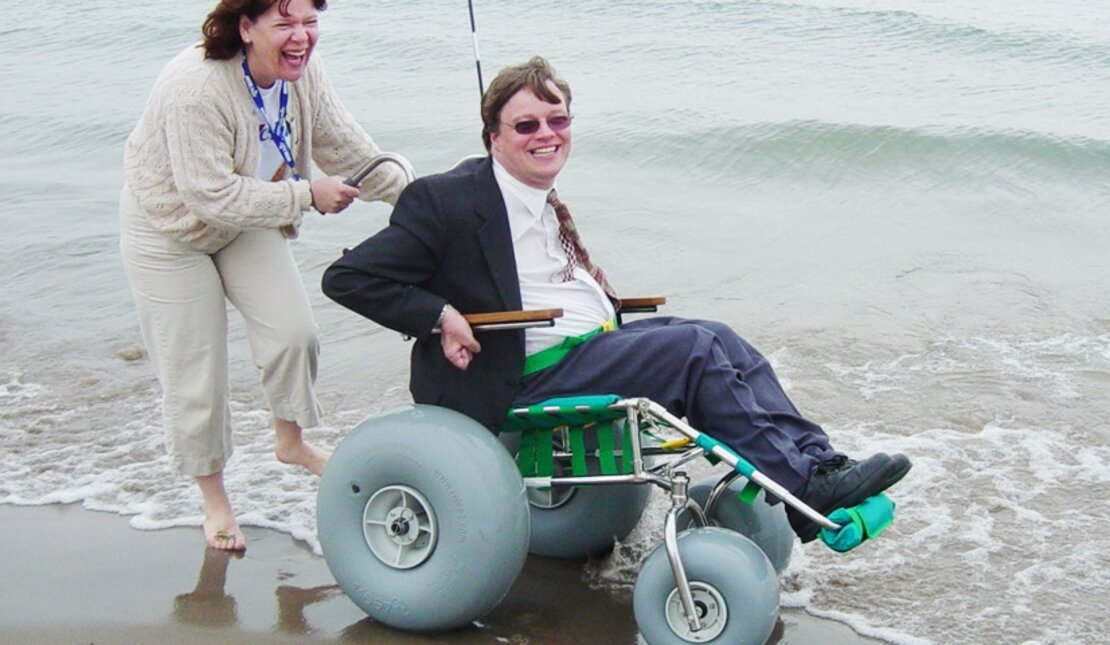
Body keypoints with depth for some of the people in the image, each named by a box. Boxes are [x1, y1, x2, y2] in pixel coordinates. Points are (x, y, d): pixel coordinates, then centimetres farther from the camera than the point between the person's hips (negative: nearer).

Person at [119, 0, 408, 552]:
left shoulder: (302, 73, -14)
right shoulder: (195, 88, -35)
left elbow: (347, 148, -3)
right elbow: (214, 196, -34)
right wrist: (307, 195, -30)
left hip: (246, 223, 6)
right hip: (171, 232, -6)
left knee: (292, 331, -6)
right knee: (194, 376, 1)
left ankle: (291, 441, 23)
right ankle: (212, 497, 22)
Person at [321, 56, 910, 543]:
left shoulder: (544, 202, 15)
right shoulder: (447, 199, -11)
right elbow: (347, 277, -13)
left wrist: (592, 289, 8)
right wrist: (440, 317, -20)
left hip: (594, 346, 9)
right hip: (526, 377, -9)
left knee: (717, 337, -8)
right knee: (693, 346, -19)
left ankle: (817, 461, -11)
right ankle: (802, 488, -18)